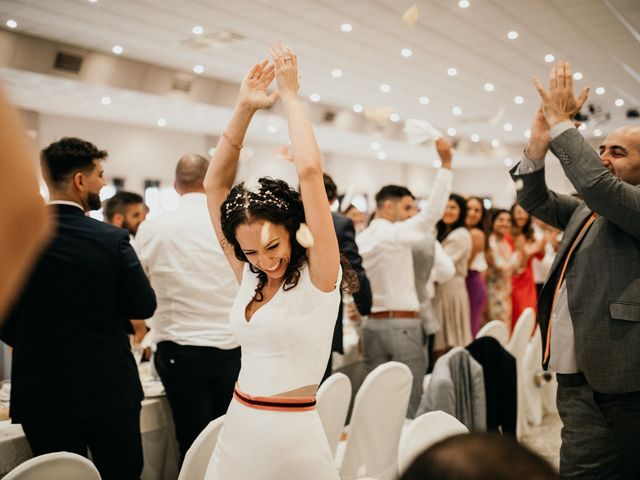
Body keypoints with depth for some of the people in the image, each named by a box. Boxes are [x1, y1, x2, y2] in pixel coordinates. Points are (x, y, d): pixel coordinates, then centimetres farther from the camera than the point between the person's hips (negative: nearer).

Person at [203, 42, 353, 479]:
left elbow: (310, 170, -23)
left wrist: (290, 95, -13)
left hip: (293, 440, -6)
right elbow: (216, 183, 3)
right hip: (235, 432, 6)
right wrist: (244, 109, -3)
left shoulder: (319, 275, -13)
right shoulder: (249, 276, 2)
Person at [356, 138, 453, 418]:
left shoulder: (359, 240, 10)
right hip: (402, 325, -6)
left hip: (371, 324, 6)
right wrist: (446, 163, -12)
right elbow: (434, 210, -14)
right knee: (410, 405, 0)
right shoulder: (398, 232, -9)